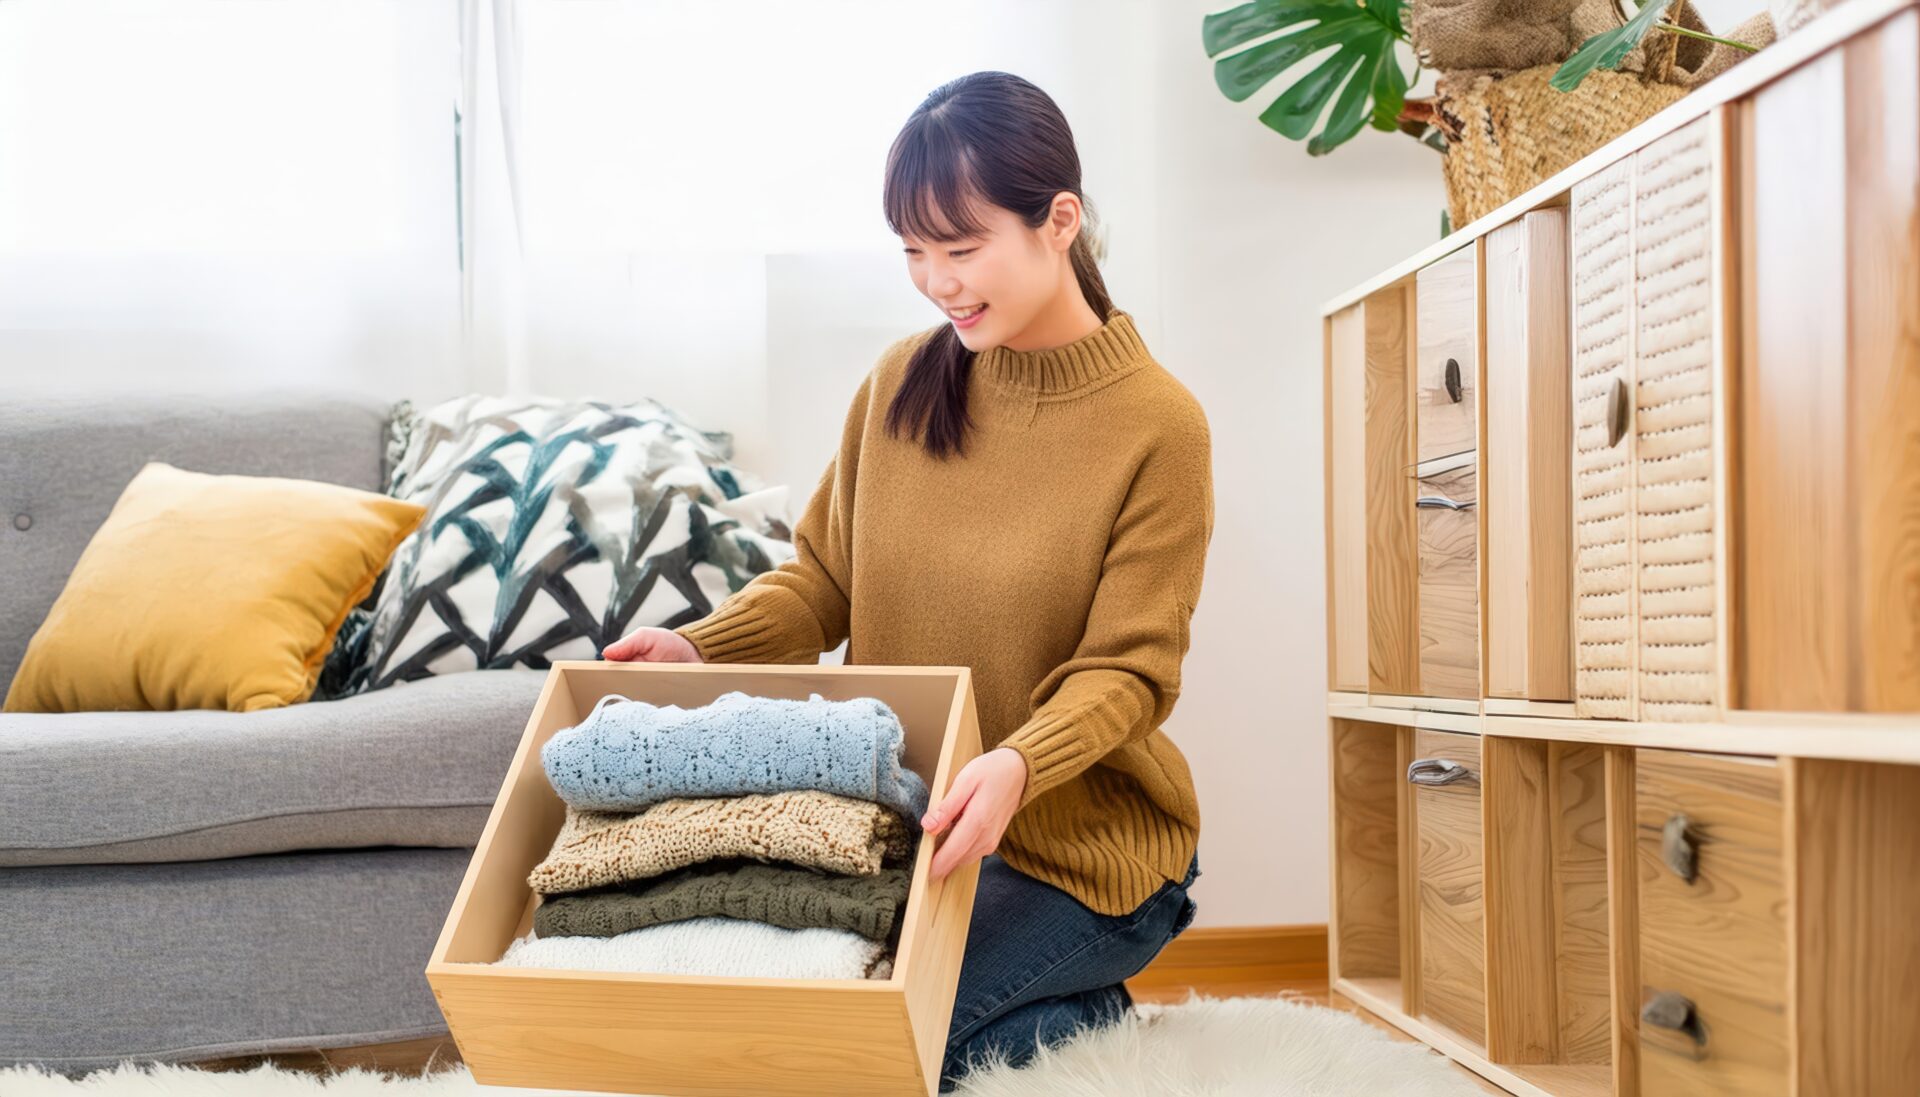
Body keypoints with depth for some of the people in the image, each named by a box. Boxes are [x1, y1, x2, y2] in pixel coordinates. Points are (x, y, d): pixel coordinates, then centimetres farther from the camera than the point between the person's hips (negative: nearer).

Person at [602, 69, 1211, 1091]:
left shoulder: (1158, 426, -13)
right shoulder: (901, 383, 0)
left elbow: (1126, 668, -14)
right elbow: (822, 577, 6)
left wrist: (1016, 766, -34)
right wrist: (700, 647, -13)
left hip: (1081, 850, -5)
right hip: (901, 821, 6)